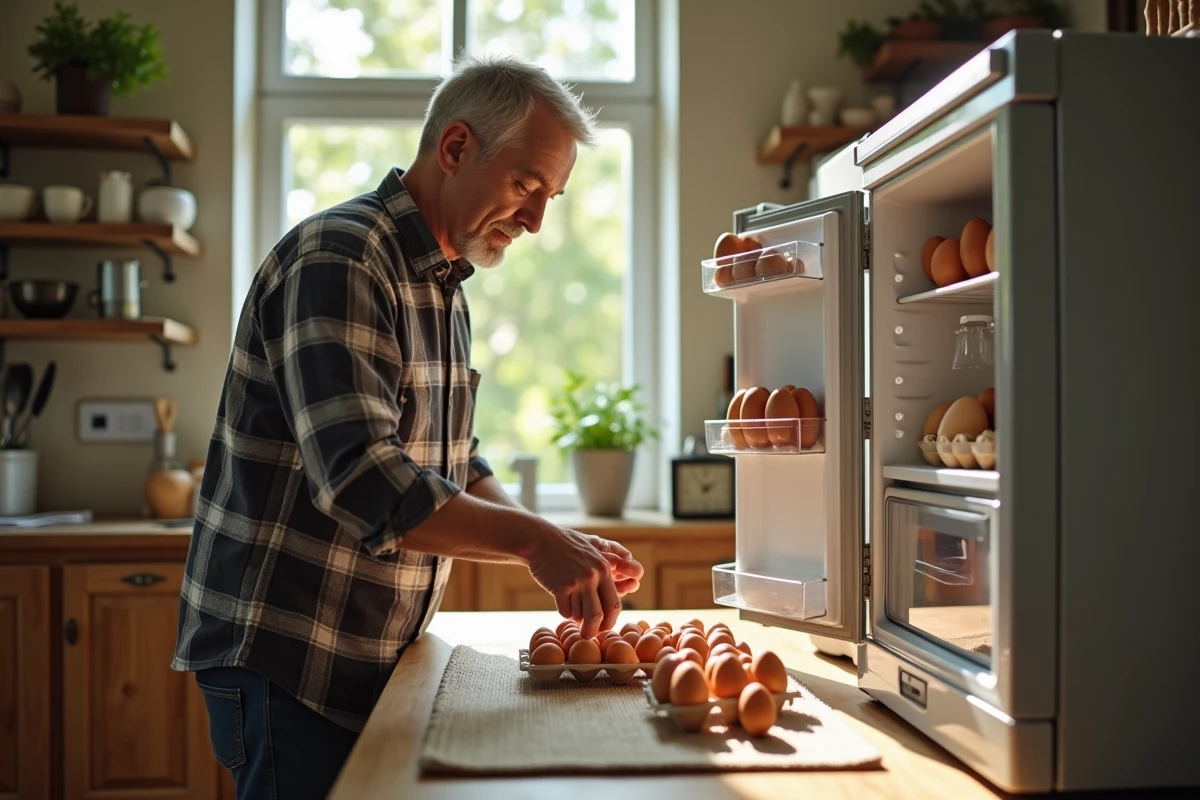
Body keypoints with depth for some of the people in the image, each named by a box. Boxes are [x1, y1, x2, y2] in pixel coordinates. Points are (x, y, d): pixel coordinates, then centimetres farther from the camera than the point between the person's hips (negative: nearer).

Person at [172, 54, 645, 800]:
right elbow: (359, 478, -29)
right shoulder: (337, 259, -19)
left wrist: (558, 546, 0)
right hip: (288, 660, -9)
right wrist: (533, 540, -27)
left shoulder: (444, 287, 12)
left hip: (375, 656, 9)